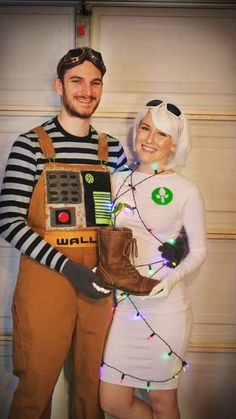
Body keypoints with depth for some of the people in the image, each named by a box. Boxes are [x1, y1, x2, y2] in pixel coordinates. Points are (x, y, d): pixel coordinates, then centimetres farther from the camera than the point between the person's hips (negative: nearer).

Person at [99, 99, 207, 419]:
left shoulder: (185, 191, -6)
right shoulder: (118, 181, 6)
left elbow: (198, 251, 0)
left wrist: (173, 277, -17)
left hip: (165, 305, -4)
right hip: (124, 302, 4)